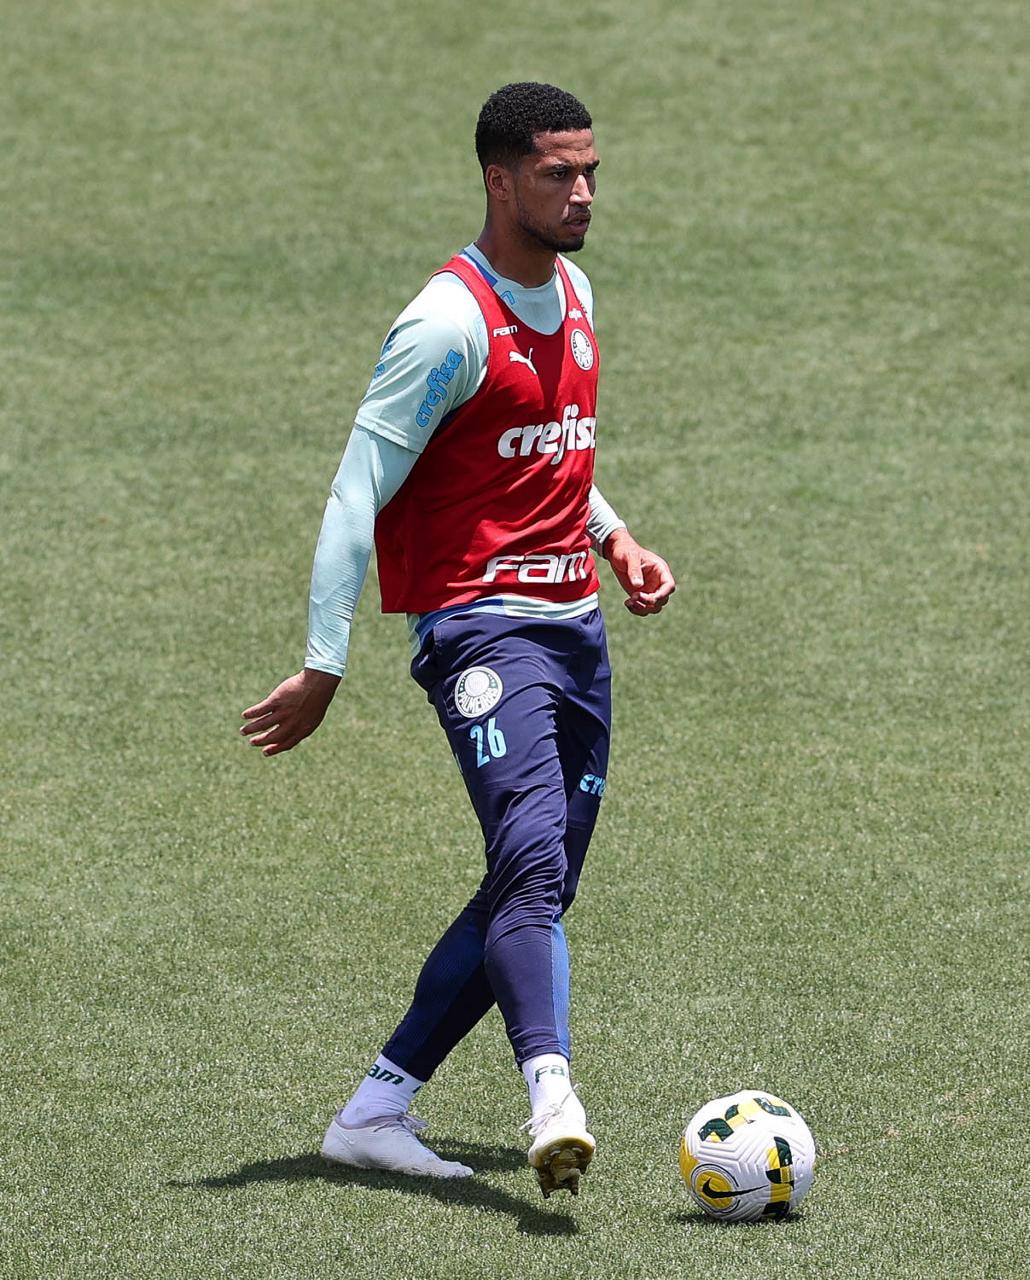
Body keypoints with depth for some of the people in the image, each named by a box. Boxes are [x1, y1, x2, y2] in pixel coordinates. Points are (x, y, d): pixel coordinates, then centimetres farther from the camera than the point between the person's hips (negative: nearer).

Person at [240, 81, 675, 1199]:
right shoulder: (449, 324, -13)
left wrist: (612, 538, 14)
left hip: (577, 626, 8)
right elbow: (356, 495, -13)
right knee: (534, 862, -26)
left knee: (533, 896, 6)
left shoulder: (572, 294, 14)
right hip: (482, 629, -8)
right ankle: (552, 1102, -41)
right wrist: (323, 668, -16)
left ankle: (374, 1112, 13)